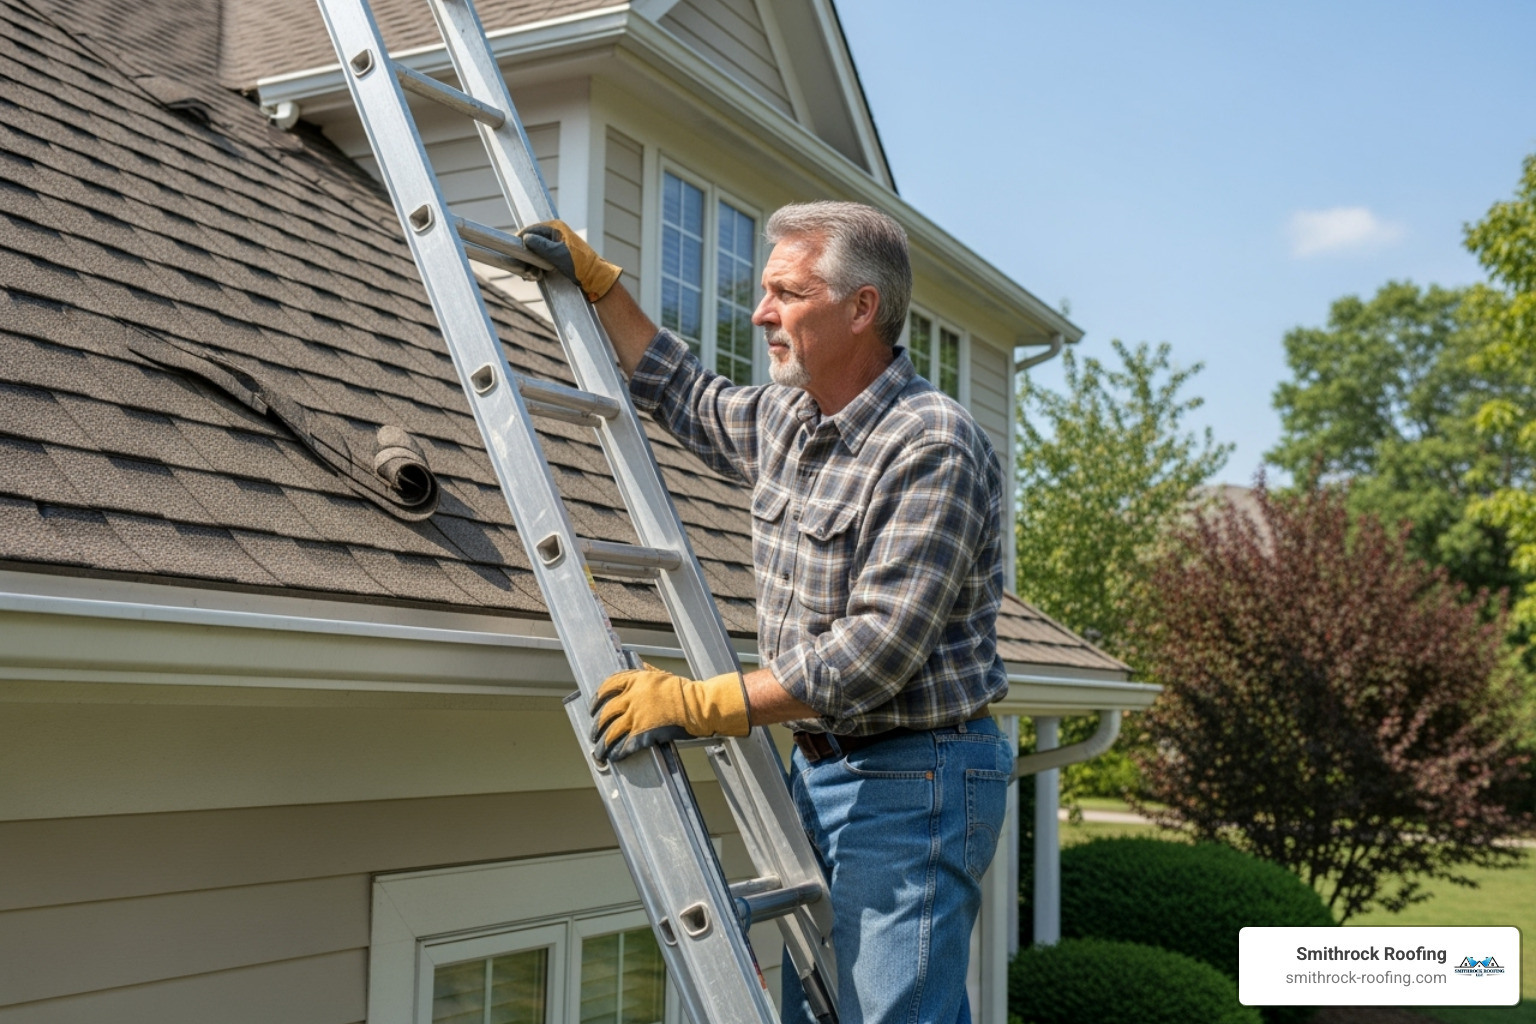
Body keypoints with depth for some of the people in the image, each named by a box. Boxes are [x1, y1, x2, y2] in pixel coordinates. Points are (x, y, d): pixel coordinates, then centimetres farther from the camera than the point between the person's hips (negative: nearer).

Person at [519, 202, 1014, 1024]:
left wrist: (700, 704, -23)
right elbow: (691, 402, 31)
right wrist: (597, 283, 27)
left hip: (910, 787, -9)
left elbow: (877, 650, -24)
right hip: (817, 771, 9)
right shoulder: (785, 420, 9)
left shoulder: (934, 446, -19)